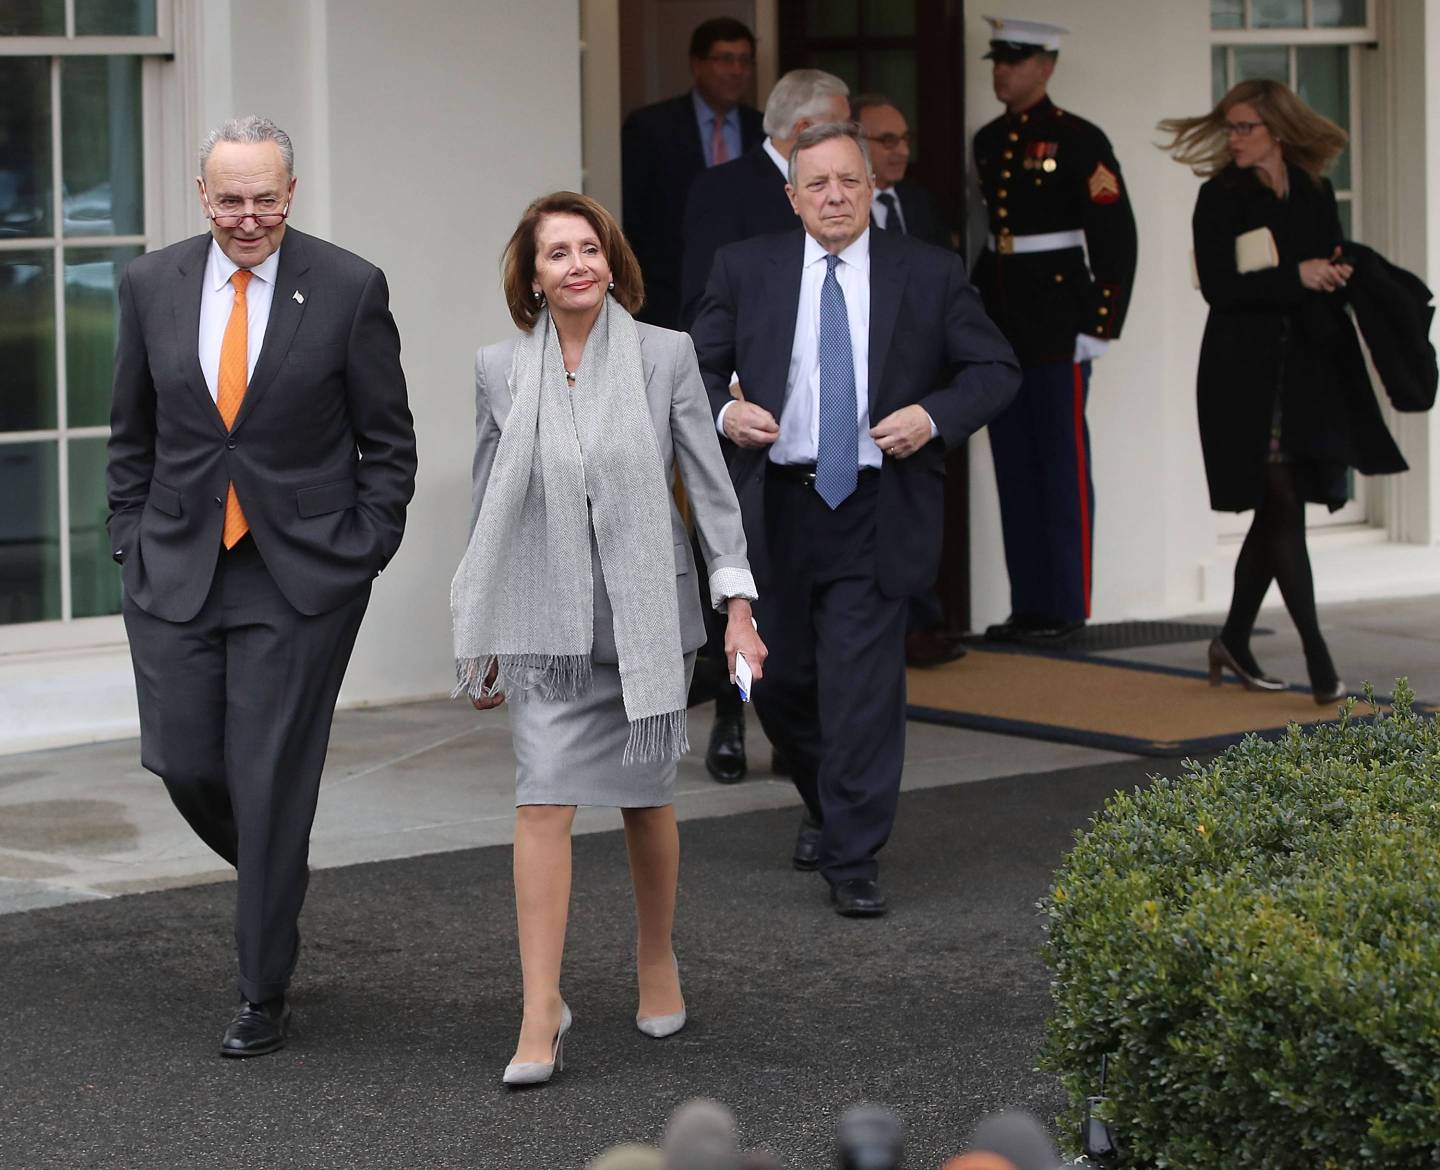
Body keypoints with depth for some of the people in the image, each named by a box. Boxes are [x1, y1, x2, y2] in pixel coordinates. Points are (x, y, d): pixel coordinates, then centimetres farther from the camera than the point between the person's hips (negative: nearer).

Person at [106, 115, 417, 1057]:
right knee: (184, 762, 1)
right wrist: (133, 543, 6)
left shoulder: (349, 289, -5)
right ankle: (275, 880, 33)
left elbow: (388, 442, 1)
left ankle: (265, 997, 7)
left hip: (302, 573, -3)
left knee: (272, 777, -3)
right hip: (178, 569, 3)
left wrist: (364, 553, -5)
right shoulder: (153, 286, 3)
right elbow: (133, 436, 13)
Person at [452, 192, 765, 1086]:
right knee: (544, 804, -10)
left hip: (647, 611, 0)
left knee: (646, 799, 11)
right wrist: (481, 641, 11)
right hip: (548, 622, 0)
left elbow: (711, 484, -1)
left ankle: (657, 963, 35)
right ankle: (542, 1013, -10)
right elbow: (488, 510, 9)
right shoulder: (501, 371, 2)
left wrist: (739, 608, -7)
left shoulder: (664, 356, -3)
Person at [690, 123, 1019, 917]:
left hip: (874, 514, -2)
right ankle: (827, 805, 39)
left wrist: (934, 416, -13)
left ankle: (853, 859, -1)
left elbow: (995, 369, 5)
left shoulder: (929, 275, 2)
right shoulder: (745, 270, 5)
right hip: (776, 508, 2)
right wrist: (722, 411, -12)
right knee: (779, 680, 12)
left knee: (862, 686, -7)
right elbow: (695, 367, 9)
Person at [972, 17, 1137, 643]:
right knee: (1014, 468, 8)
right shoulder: (988, 142, 13)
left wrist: (1098, 327, -14)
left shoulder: (1078, 141, -8)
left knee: (1063, 467, -3)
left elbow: (1117, 237, -11)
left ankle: (1067, 607, 1)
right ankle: (1029, 606, 13)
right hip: (1001, 326, 7)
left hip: (1057, 327, -7)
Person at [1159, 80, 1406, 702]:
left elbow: (1332, 271, 16)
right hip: (1248, 374, -5)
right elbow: (1218, 286, -13)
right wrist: (1295, 278, -18)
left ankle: (1234, 639, 23)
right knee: (1282, 506, -9)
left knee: (1276, 511, 10)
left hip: (1309, 371, 5)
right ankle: (1317, 657, -10)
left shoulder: (1315, 195, 11)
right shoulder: (1220, 197, -4)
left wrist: (1339, 275, -7)